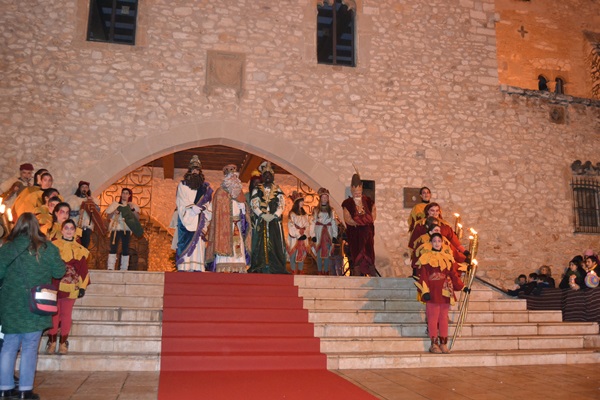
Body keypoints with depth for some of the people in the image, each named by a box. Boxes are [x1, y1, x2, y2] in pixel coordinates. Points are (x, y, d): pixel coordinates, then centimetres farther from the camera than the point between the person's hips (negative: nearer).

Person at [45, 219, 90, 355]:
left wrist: (83, 287, 1)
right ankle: (52, 342, 17)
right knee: (54, 314, 5)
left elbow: (83, 269, 6)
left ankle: (63, 343, 15)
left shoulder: (80, 249, 6)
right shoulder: (53, 246, 1)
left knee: (66, 315, 6)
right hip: (54, 286, -1)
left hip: (71, 288, 1)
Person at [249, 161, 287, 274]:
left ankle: (277, 267, -4)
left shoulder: (278, 190, 12)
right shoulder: (257, 189, 10)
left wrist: (274, 216, -11)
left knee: (275, 242, -5)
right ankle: (260, 268, -5)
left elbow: (282, 204, 3)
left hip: (274, 220, 1)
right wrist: (263, 215, -12)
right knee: (261, 242, -5)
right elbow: (253, 204, 1)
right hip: (260, 220, -1)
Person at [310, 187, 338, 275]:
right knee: (319, 253, 1)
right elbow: (313, 222, -1)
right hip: (319, 233, -1)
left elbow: (334, 223, 5)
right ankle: (319, 271, 10)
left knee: (327, 253, 2)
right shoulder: (316, 210, 3)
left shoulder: (331, 211, 8)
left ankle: (326, 271, 10)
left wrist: (334, 236, -1)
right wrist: (313, 235, -9)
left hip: (328, 234, 1)